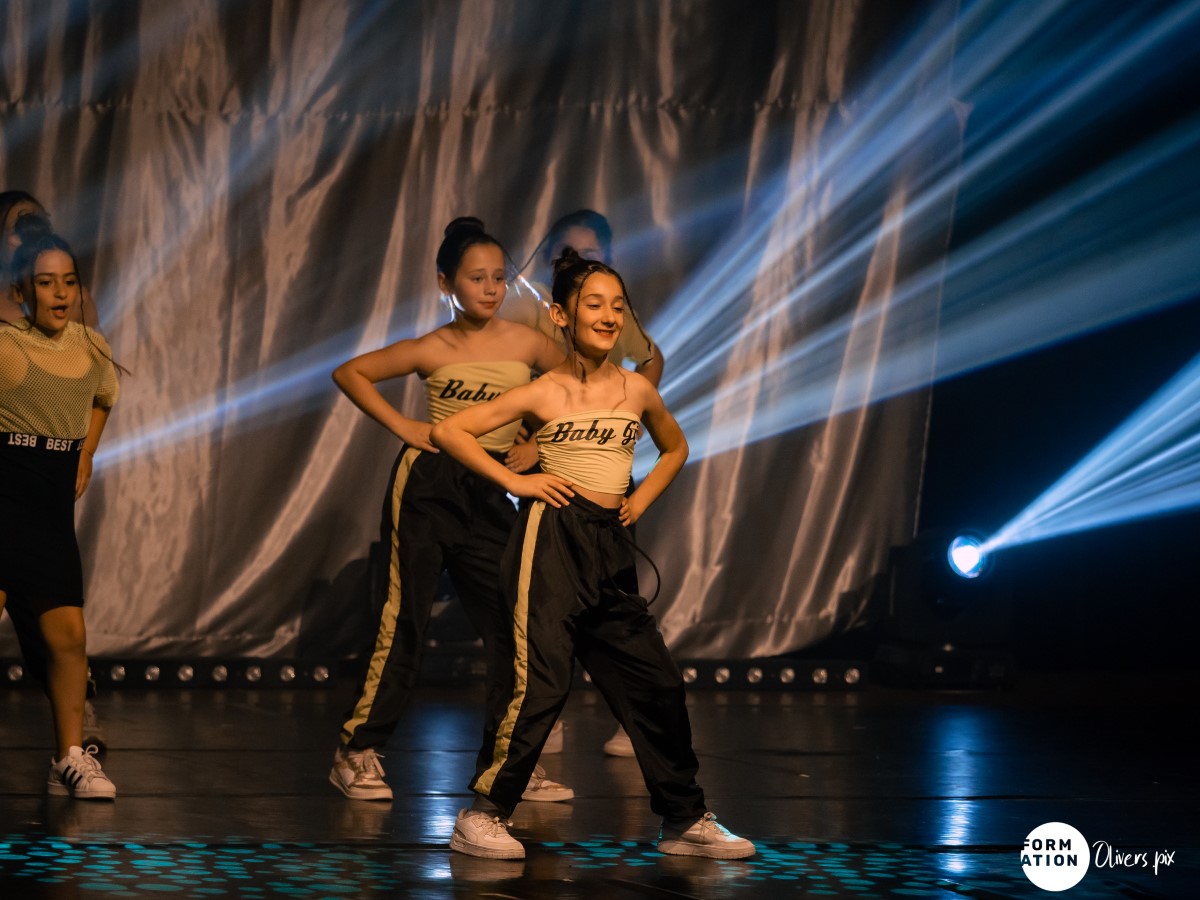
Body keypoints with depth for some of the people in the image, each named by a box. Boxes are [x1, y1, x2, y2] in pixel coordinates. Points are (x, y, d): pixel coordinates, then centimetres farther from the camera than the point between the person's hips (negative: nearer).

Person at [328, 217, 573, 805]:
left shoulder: (526, 343, 3)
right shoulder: (434, 349, -2)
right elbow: (350, 373, 1)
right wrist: (401, 426, -6)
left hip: (490, 495, 3)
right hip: (427, 486, -3)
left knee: (514, 626, 0)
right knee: (404, 622, -3)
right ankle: (356, 752, 6)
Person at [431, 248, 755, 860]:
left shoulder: (636, 390, 10)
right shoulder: (544, 393, -2)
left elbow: (675, 448, 30)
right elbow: (448, 431, -3)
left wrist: (641, 499, 15)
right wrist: (513, 480, -6)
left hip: (612, 546, 5)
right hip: (552, 538, -5)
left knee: (655, 683, 5)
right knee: (541, 681, -10)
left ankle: (686, 821, 15)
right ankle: (483, 815, 0)